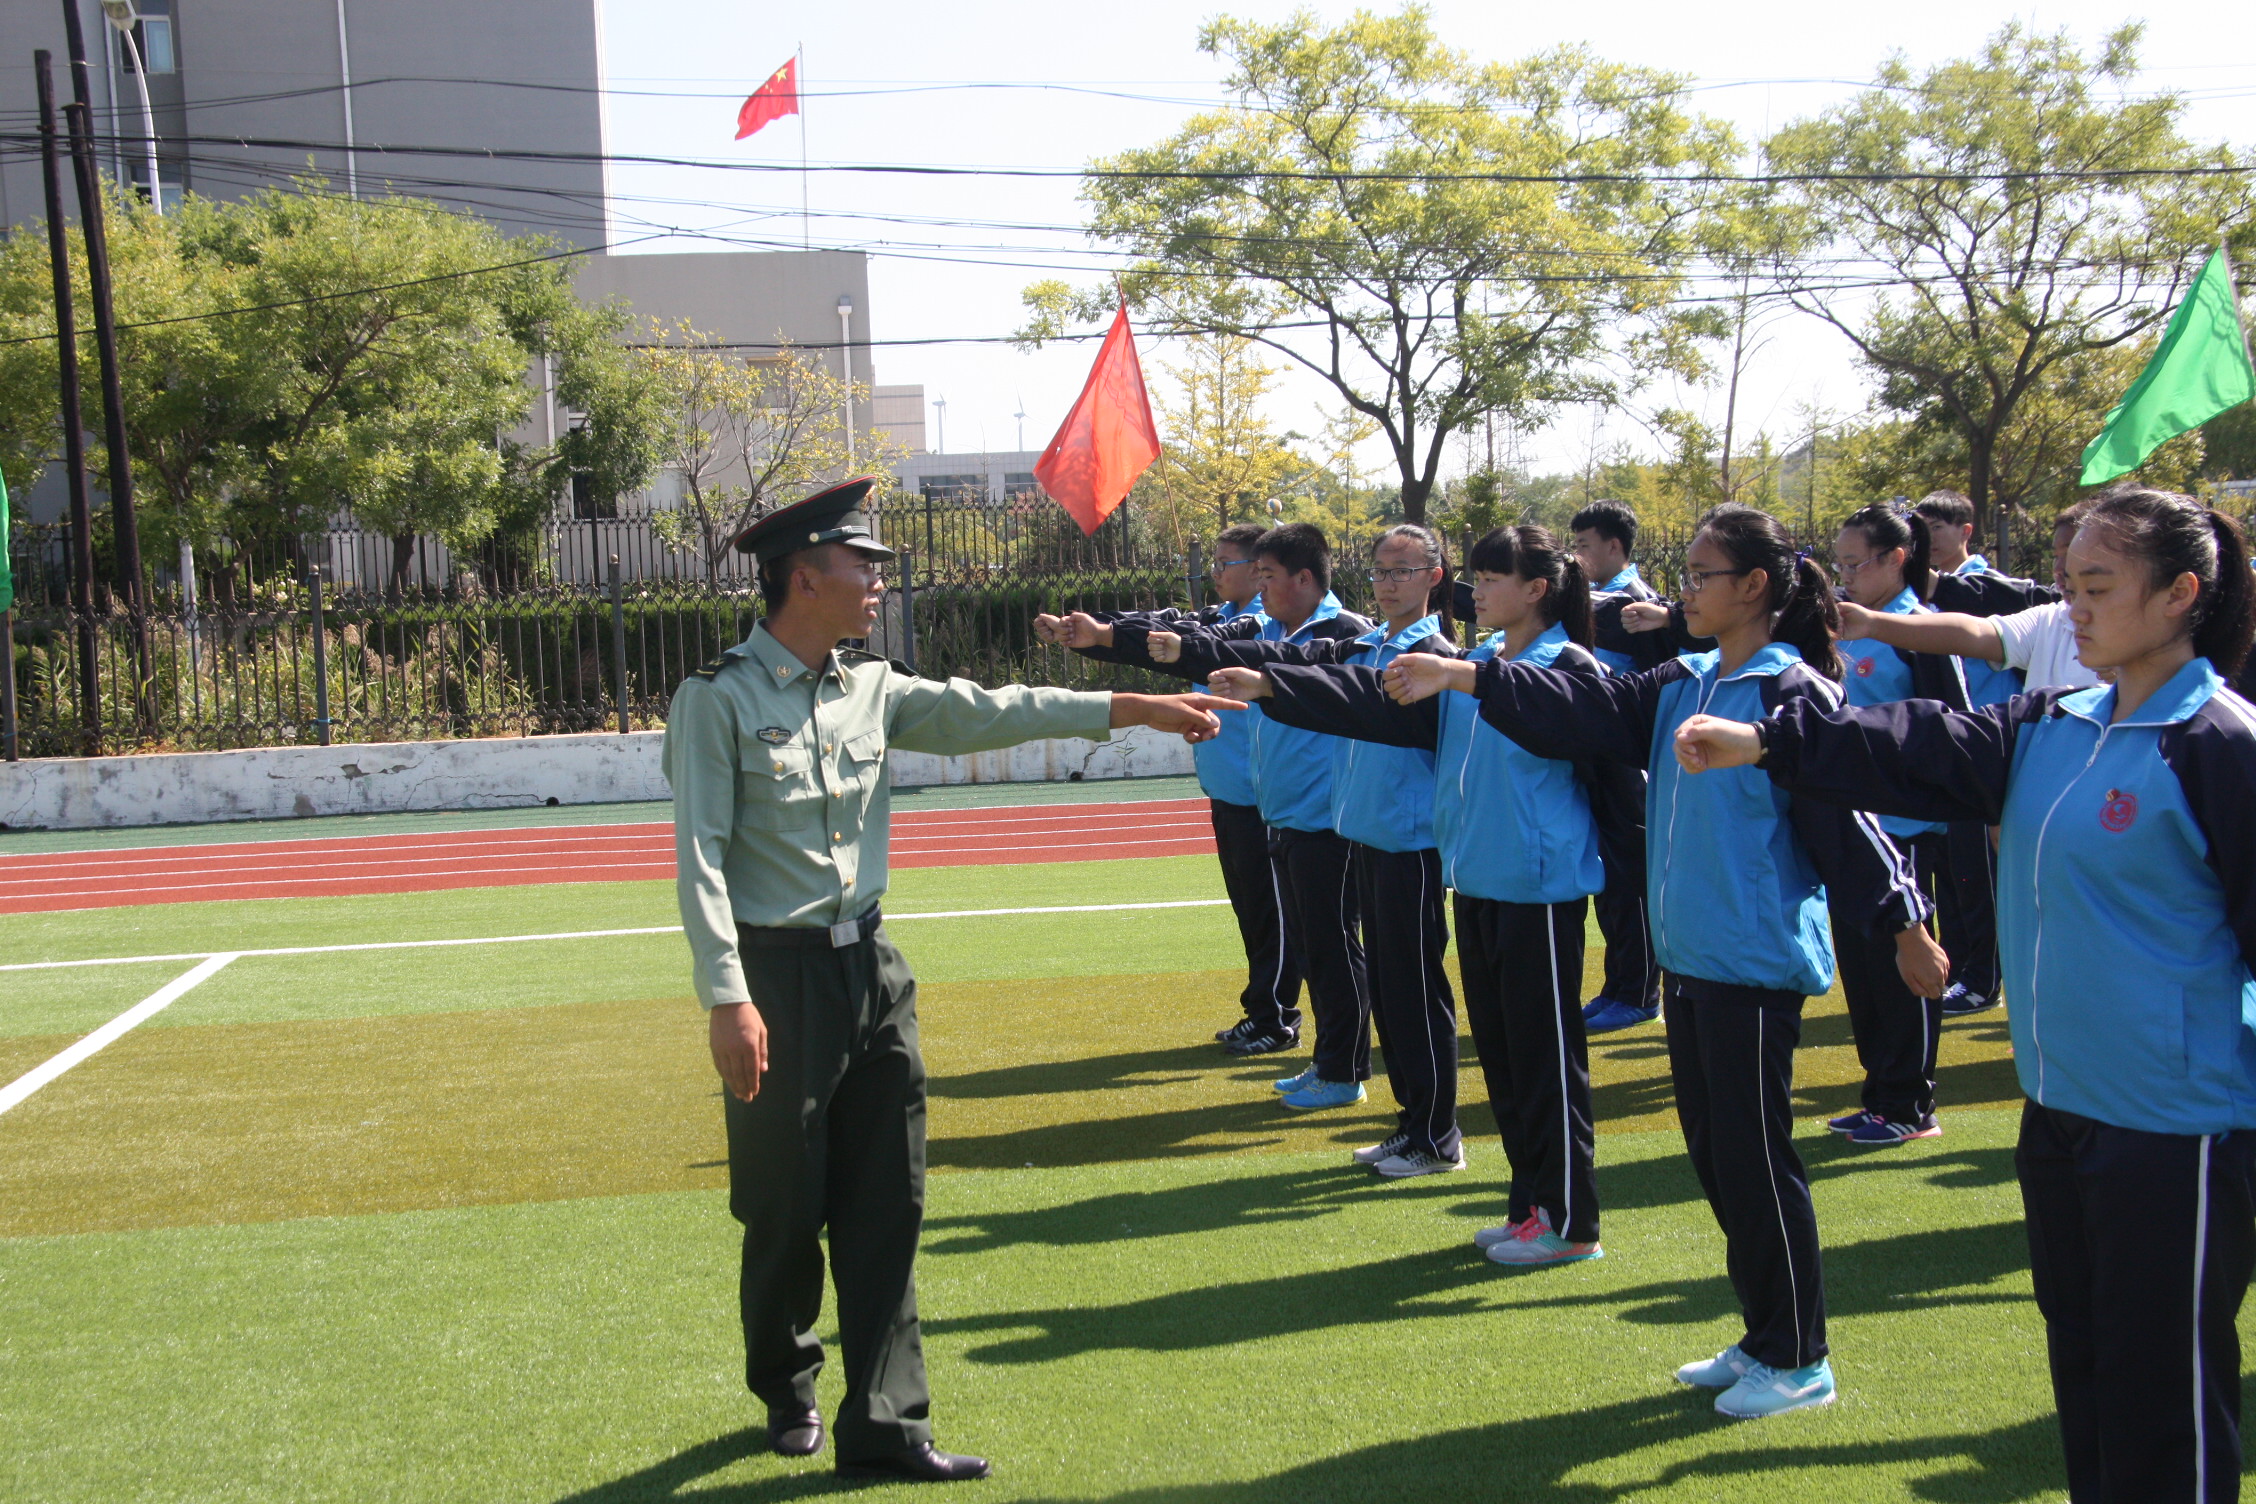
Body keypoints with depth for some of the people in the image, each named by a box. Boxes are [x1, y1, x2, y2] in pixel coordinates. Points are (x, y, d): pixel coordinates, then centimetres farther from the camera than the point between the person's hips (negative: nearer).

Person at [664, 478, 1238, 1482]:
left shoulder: (872, 689, 8)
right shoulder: (719, 699, -10)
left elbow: (981, 712, 9)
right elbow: (700, 857, -13)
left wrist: (1133, 707, 5)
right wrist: (728, 1000, -19)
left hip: (872, 966, 6)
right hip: (777, 975, -6)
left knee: (886, 1206, 5)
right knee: (785, 1207, 7)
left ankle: (885, 1427, 13)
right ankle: (786, 1389, 34)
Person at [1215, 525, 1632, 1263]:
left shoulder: (1571, 671, -11)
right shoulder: (1469, 669, 9)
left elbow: (1616, 779, -9)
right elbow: (1379, 702, 3)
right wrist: (1273, 687, -3)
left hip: (1540, 889, -8)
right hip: (1477, 883, 8)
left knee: (1546, 1053, -1)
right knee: (1500, 1047, 14)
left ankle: (1569, 1223, 10)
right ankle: (1531, 1202, 26)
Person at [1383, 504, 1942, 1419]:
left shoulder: (1792, 693, -12)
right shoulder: (1683, 687, 10)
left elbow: (1841, 815, -14)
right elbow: (1586, 710, 5)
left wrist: (1904, 923, -13)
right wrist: (1463, 679, -1)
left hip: (1758, 965, -8)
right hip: (1690, 958, 8)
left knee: (1753, 1158, -1)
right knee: (1714, 1154, 15)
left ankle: (1799, 1360, 15)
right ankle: (1765, 1338, 29)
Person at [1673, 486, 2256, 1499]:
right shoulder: (2051, 729, 9)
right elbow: (1926, 750, -1)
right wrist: (1765, 743, -11)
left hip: (2174, 1128, -7)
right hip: (2060, 1105, 7)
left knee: (2163, 1404, 3)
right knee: (2082, 1370, 19)